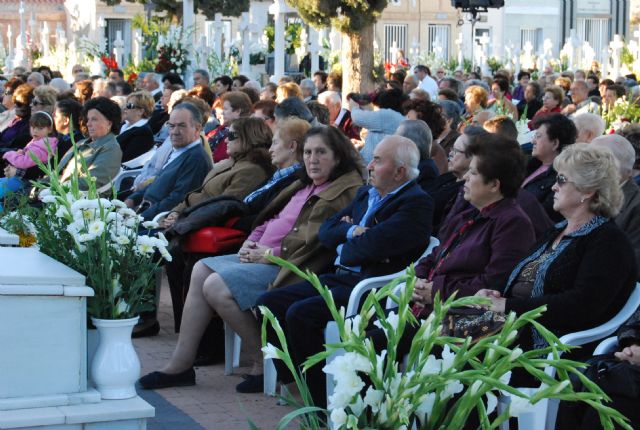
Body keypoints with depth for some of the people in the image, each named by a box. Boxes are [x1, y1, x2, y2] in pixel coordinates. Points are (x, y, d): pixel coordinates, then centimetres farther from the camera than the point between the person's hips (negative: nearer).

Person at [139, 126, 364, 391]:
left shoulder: (347, 191, -10)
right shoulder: (304, 187, 20)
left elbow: (318, 240, -19)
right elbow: (272, 218, 24)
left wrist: (272, 254, -16)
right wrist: (252, 242, 4)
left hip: (288, 266, -10)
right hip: (262, 254, 10)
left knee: (216, 287, -21)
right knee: (202, 270, -2)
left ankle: (265, 363, -10)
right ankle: (180, 364, -3)